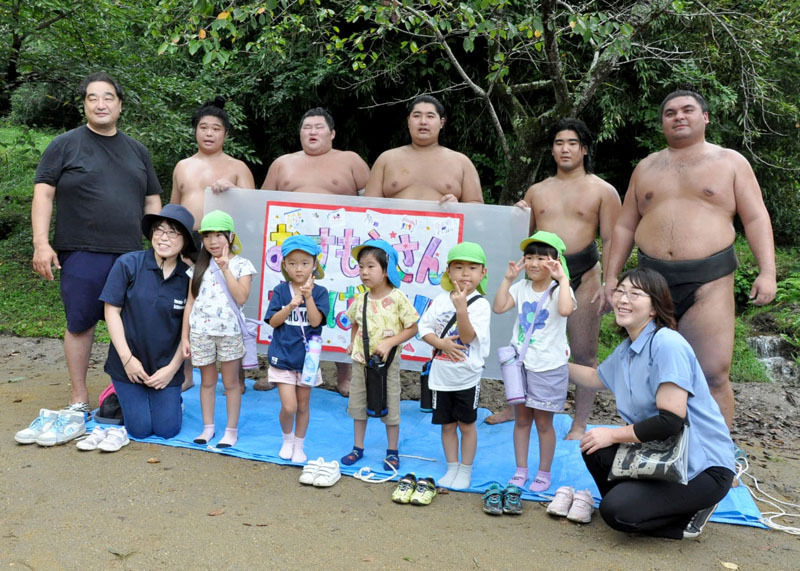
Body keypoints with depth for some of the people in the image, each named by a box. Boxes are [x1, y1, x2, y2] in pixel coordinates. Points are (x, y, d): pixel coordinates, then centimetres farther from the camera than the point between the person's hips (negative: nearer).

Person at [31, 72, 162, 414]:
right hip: (81, 254, -3)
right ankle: (78, 399, 15)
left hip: (130, 255, 3)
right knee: (80, 324, 2)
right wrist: (41, 243, -11)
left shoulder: (137, 151, 16)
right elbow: (44, 193, -1)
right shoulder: (65, 145, 4)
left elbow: (152, 201, 18)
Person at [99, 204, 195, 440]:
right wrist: (128, 358, -11)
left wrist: (172, 368, -8)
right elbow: (112, 311, -7)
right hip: (129, 364, -1)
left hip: (166, 367, 1)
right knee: (140, 429, -2)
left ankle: (171, 399, 30)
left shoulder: (188, 278, -5)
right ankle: (126, 397, 29)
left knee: (167, 429, -2)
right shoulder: (128, 264, -10)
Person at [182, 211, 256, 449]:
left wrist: (225, 268, -16)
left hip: (229, 331, -3)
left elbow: (241, 297, -16)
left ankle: (231, 430, 14)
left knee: (231, 382, 5)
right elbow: (190, 302, 8)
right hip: (201, 331, 3)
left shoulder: (241, 264, -2)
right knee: (207, 381, 12)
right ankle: (208, 427, 23)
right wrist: (184, 336, 5)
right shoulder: (199, 267, 7)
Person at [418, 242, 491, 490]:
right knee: (447, 424, 13)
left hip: (467, 375, -3)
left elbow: (467, 336, -20)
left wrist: (461, 308, -32)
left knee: (466, 423, 9)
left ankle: (465, 470, 24)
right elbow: (424, 328, 2)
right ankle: (452, 468, 28)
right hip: (441, 373, 3)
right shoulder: (440, 300, 1)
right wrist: (441, 343, -16)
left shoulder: (480, 304, -11)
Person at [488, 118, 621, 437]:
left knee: (583, 353, 0)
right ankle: (515, 406, 26)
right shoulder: (537, 191, 15)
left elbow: (610, 240, -2)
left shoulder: (603, 191, 4)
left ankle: (580, 424, 10)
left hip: (583, 276, -3)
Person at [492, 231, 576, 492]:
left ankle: (544, 473, 21)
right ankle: (521, 471, 23)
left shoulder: (559, 289, -9)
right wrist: (508, 278, -7)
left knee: (543, 422, 6)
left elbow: (565, 309, -32)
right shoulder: (521, 287, 5)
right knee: (521, 419, 12)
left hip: (549, 367, -4)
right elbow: (499, 307, -7)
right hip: (520, 363, 4)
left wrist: (563, 278, -25)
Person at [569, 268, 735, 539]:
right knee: (594, 448, -5)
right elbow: (597, 377, 29)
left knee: (615, 512, -19)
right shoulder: (625, 349, 7)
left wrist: (612, 435, -16)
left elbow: (671, 420, -25)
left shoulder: (668, 344, -21)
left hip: (705, 466, -9)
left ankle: (691, 516, 2)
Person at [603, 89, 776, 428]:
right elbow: (625, 226, 17)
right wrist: (612, 276, 10)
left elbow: (756, 219, 2)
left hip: (708, 281, -3)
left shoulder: (730, 162, 8)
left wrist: (767, 271, -9)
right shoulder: (646, 168, 16)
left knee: (713, 376, -7)